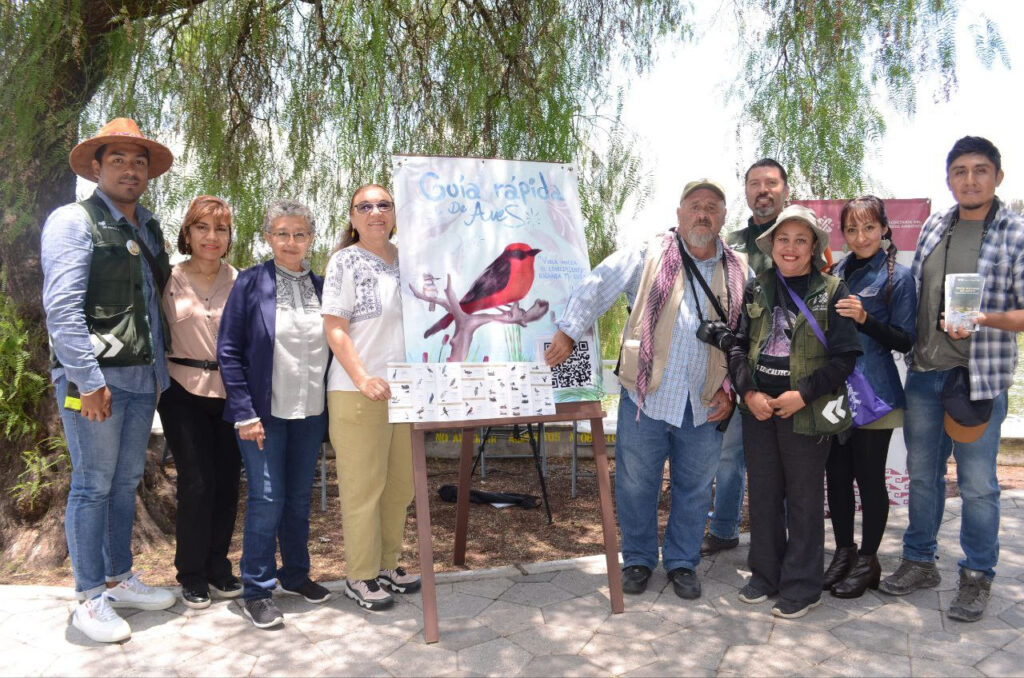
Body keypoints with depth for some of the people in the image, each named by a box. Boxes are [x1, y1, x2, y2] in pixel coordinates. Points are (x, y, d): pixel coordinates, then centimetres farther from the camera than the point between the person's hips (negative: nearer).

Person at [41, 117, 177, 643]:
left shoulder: (148, 229, 16)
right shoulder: (73, 221, -6)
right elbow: (61, 308, -14)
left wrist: (160, 372, 14)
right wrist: (88, 380, -18)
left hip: (142, 378, 7)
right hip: (93, 378, -7)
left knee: (126, 482, 15)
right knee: (93, 485, 1)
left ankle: (119, 580, 28)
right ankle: (90, 600, 13)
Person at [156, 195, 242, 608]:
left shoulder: (239, 281, 6)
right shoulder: (170, 281, 0)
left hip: (229, 392, 3)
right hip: (185, 392, -2)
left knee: (227, 481, 5)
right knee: (196, 483, -4)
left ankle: (217, 567, 23)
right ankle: (191, 574, 15)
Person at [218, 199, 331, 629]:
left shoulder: (321, 286, 5)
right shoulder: (250, 283, -6)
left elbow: (331, 348, 10)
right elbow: (228, 351, -7)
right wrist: (244, 412, -12)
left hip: (310, 412, 4)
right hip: (264, 412, -4)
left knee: (300, 498, 14)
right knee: (267, 499, -2)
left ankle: (296, 574, 32)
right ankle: (257, 590, 14)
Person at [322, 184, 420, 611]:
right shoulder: (345, 261, -4)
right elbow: (334, 328, -9)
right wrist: (363, 380, -19)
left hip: (406, 388, 6)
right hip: (357, 390, -5)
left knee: (400, 484, 12)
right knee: (363, 487, 1)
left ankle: (388, 564, 28)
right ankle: (360, 577, 15)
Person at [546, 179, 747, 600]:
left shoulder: (740, 272, 7)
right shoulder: (648, 257, -2)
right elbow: (597, 287, -6)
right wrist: (568, 332, -15)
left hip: (704, 406, 3)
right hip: (647, 397, -2)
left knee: (694, 487, 14)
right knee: (636, 483, 9)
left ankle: (682, 562, 33)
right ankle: (638, 559, 29)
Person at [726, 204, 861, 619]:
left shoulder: (832, 291, -4)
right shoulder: (756, 289, 7)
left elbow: (844, 357, -7)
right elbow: (737, 345, 7)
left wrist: (803, 394, -16)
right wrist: (748, 391, -7)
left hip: (807, 412, -4)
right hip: (758, 409, 4)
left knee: (804, 498, 6)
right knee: (762, 492, 12)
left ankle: (801, 585, 19)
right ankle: (765, 573, 27)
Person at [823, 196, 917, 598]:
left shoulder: (898, 276, -4)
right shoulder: (836, 273, 11)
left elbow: (905, 341, -8)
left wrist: (865, 319, -21)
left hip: (874, 394, -5)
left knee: (869, 477, 3)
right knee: (837, 474, 11)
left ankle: (868, 560, 18)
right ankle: (844, 551, 26)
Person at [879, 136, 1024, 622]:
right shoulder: (933, 227, 7)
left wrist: (983, 320, -25)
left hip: (980, 377, -4)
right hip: (925, 372, 5)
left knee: (977, 482, 5)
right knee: (922, 473, 14)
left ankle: (976, 577, 23)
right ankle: (919, 562, 30)